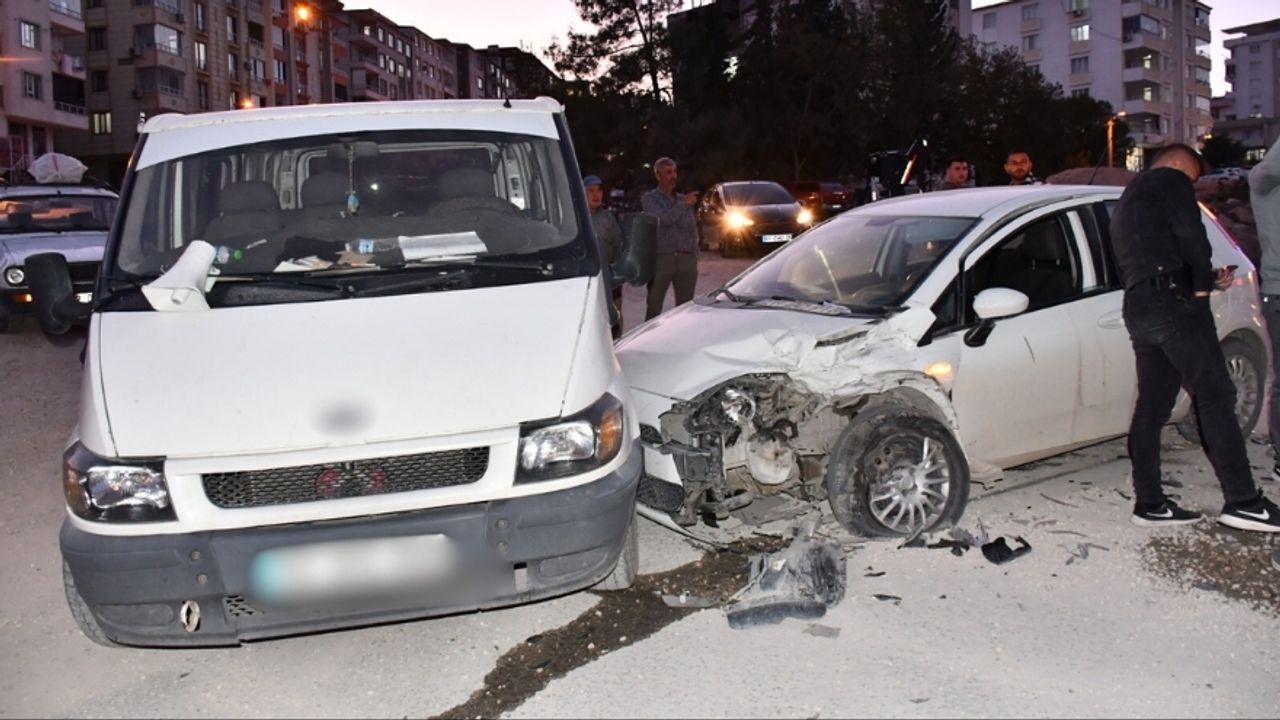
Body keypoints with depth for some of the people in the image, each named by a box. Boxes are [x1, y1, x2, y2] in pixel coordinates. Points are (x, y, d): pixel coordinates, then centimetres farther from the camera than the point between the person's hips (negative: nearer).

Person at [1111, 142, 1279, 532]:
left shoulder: (1128, 199, 32)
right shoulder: (1169, 180, 4)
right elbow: (1191, 236, -11)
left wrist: (1207, 278, 23)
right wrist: (1203, 282, 3)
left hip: (1137, 306, 9)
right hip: (1173, 301, -9)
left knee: (1151, 406, 7)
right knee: (1215, 394, -10)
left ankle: (1149, 502, 8)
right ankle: (1242, 501, -13)